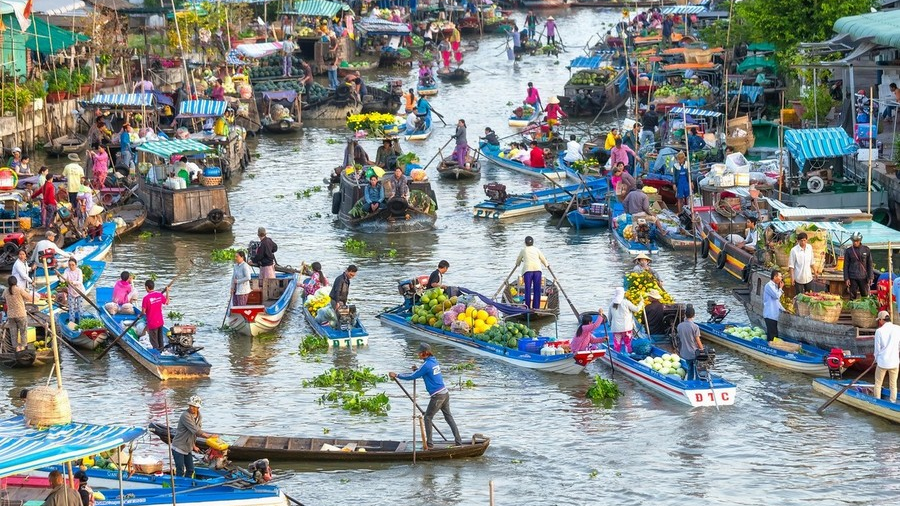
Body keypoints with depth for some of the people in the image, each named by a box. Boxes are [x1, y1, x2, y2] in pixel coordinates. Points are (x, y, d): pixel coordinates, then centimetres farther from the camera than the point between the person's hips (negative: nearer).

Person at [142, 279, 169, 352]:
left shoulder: (146, 298, -22)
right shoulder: (160, 295, -7)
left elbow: (143, 311, -17)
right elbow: (166, 302, 12)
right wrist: (167, 292, 25)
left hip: (152, 324, -6)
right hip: (160, 321, 6)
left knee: (154, 341, 7)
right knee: (160, 337, 24)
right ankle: (160, 350, 39)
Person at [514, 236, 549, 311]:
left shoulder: (523, 250, 15)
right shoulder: (537, 250, 17)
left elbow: (518, 260, 28)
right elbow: (543, 259, 26)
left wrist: (517, 264, 51)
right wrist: (546, 265, 46)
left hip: (527, 270, -1)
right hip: (537, 269, 1)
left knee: (528, 288, 0)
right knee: (537, 288, 3)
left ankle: (528, 306, -5)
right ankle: (536, 306, 1)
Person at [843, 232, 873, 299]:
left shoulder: (866, 250, 4)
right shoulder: (848, 251, 4)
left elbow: (869, 264, 7)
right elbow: (846, 265, 5)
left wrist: (870, 277, 0)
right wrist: (846, 278, -2)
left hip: (863, 277, 0)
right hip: (853, 278, 0)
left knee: (865, 296, 2)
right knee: (853, 297, 1)